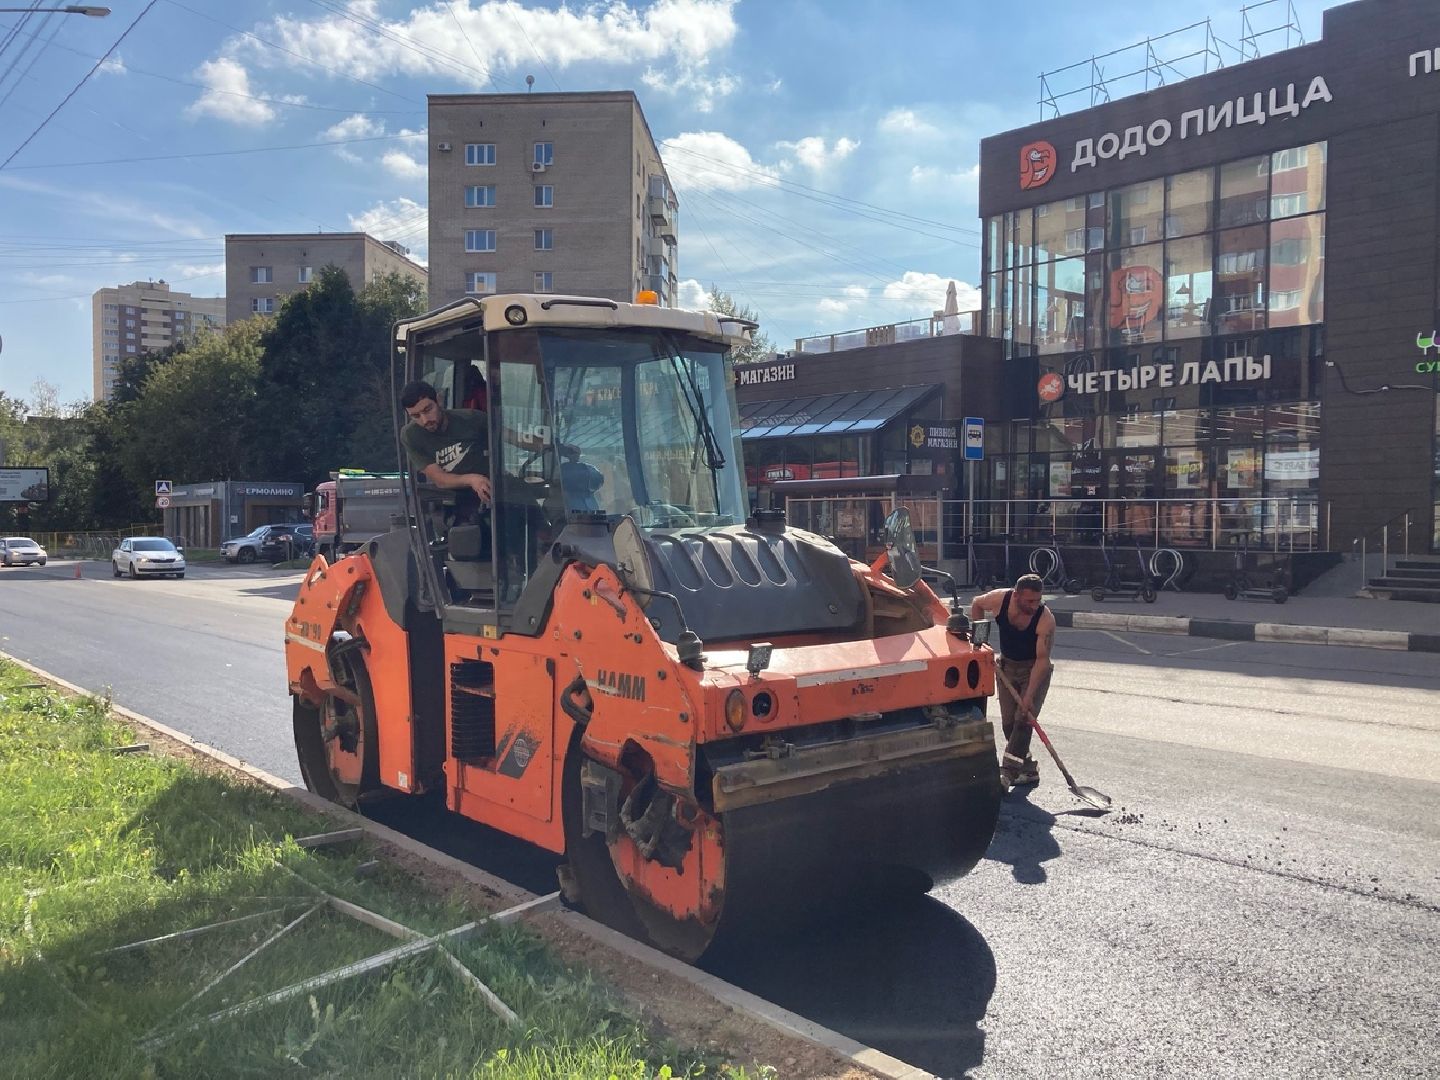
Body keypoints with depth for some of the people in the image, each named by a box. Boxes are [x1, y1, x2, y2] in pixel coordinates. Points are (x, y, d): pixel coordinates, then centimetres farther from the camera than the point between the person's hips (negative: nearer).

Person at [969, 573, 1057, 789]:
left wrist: (1029, 696, -31)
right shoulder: (999, 599, -21)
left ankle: (1007, 772, -15)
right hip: (1006, 665, 4)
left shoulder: (1046, 620, -30)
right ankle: (1029, 770, 17)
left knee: (1023, 720, -15)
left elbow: (1042, 660, -28)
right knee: (1008, 722, 4)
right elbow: (976, 604, 2)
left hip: (1035, 669, -4)